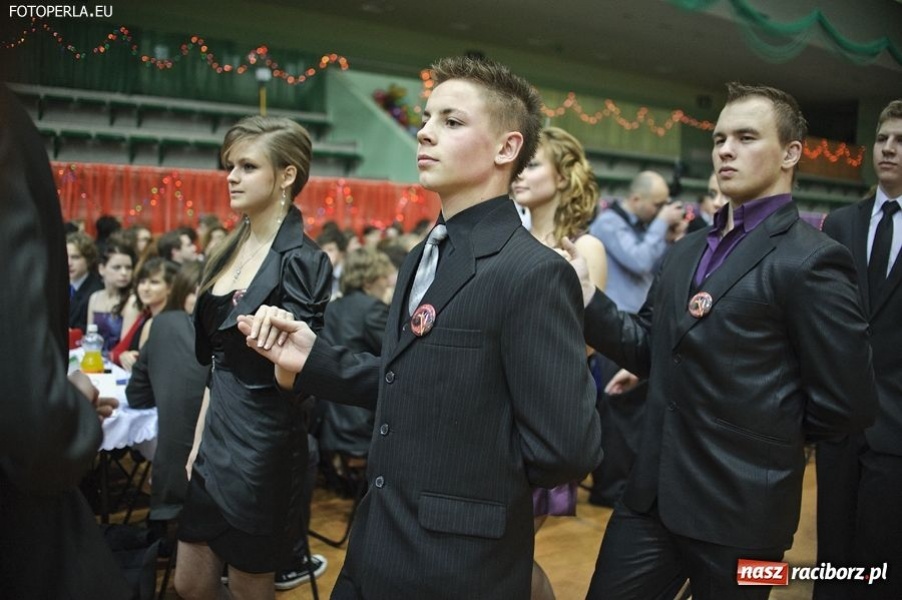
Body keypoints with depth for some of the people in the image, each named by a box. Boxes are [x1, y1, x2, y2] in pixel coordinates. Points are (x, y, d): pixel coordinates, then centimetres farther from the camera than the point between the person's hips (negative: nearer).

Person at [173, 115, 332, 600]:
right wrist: (198, 442, 14)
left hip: (265, 446, -7)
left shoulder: (300, 259, -16)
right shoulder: (230, 250, 7)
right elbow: (219, 362, 12)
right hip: (216, 438, 7)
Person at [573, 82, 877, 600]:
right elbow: (651, 351, 8)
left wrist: (769, 438, 1)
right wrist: (586, 298, -6)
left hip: (740, 504, -6)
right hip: (653, 492, 6)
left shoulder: (812, 259, -13)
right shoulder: (688, 250, 11)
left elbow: (847, 405, -13)